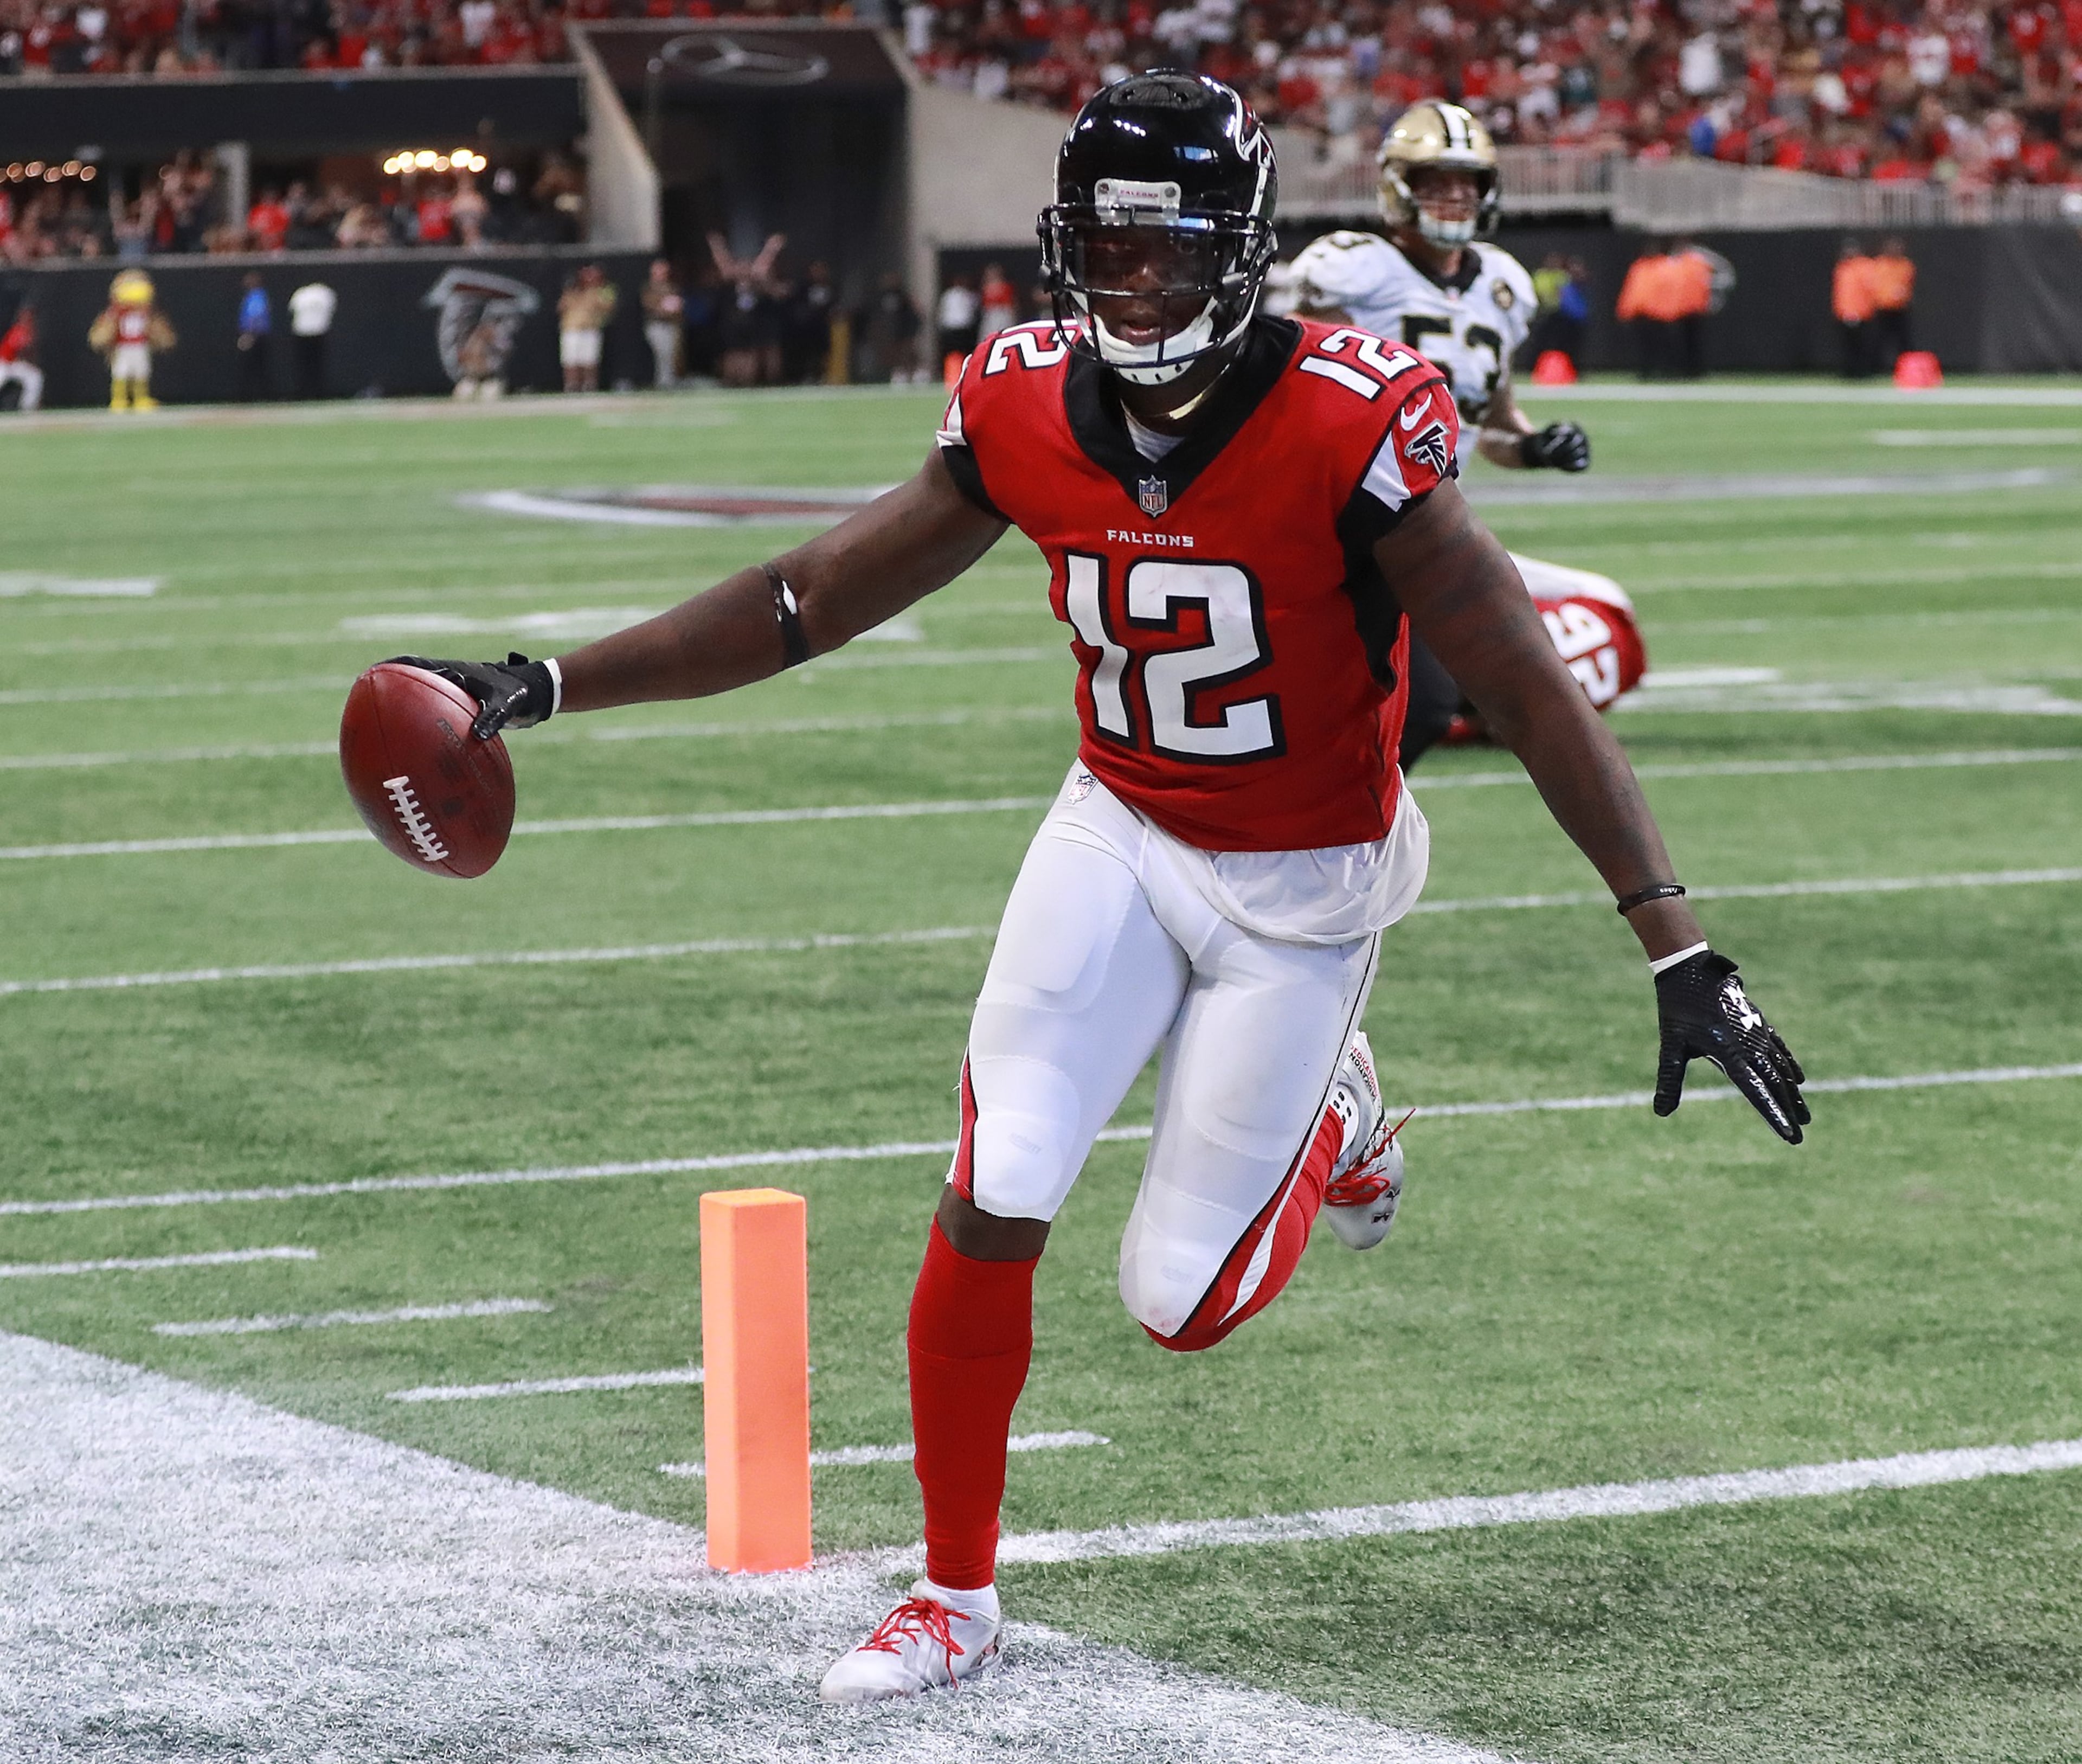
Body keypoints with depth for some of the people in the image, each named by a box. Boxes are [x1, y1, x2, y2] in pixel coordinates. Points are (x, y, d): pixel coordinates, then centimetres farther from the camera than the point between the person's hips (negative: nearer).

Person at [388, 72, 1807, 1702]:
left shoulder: (1349, 427, -26)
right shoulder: (1026, 411, -11)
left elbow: (1531, 693, -25)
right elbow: (810, 602, 1)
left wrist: (1682, 953, -29)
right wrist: (549, 687, -3)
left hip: (1300, 880, -3)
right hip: (1120, 834, 4)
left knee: (1181, 1299, -2)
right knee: (991, 1207, -9)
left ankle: (1332, 1115, 31)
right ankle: (958, 1594, 11)